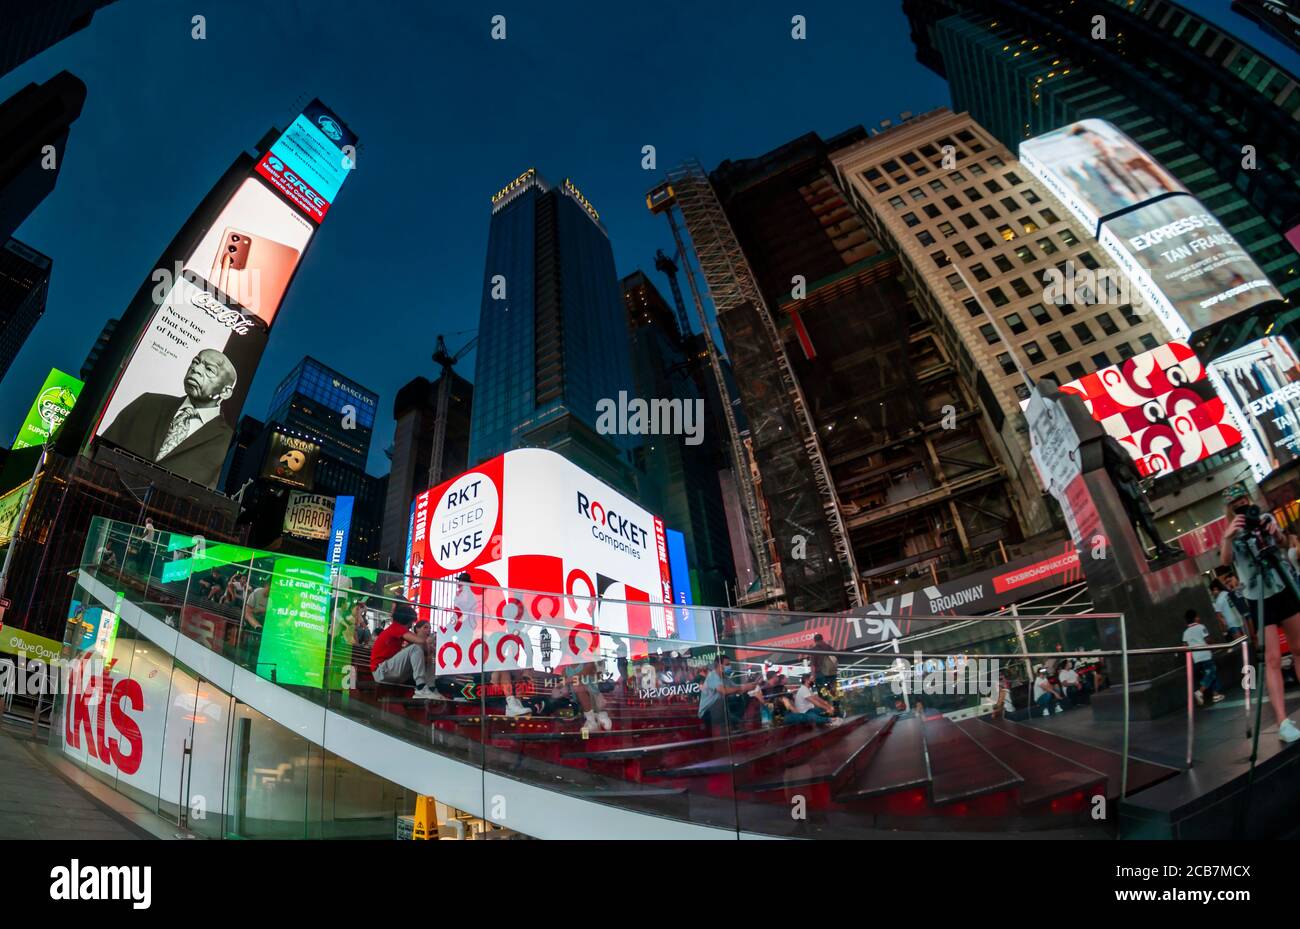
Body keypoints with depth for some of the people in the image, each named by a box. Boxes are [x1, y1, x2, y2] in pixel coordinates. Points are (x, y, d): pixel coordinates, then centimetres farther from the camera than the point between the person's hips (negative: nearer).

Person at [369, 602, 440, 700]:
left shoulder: (395, 629, 20)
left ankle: (429, 688, -10)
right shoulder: (397, 627, -10)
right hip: (381, 671, -10)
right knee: (416, 648, -23)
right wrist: (427, 642, -1)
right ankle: (422, 689, -31)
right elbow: (420, 641, -23)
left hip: (390, 672, 10)